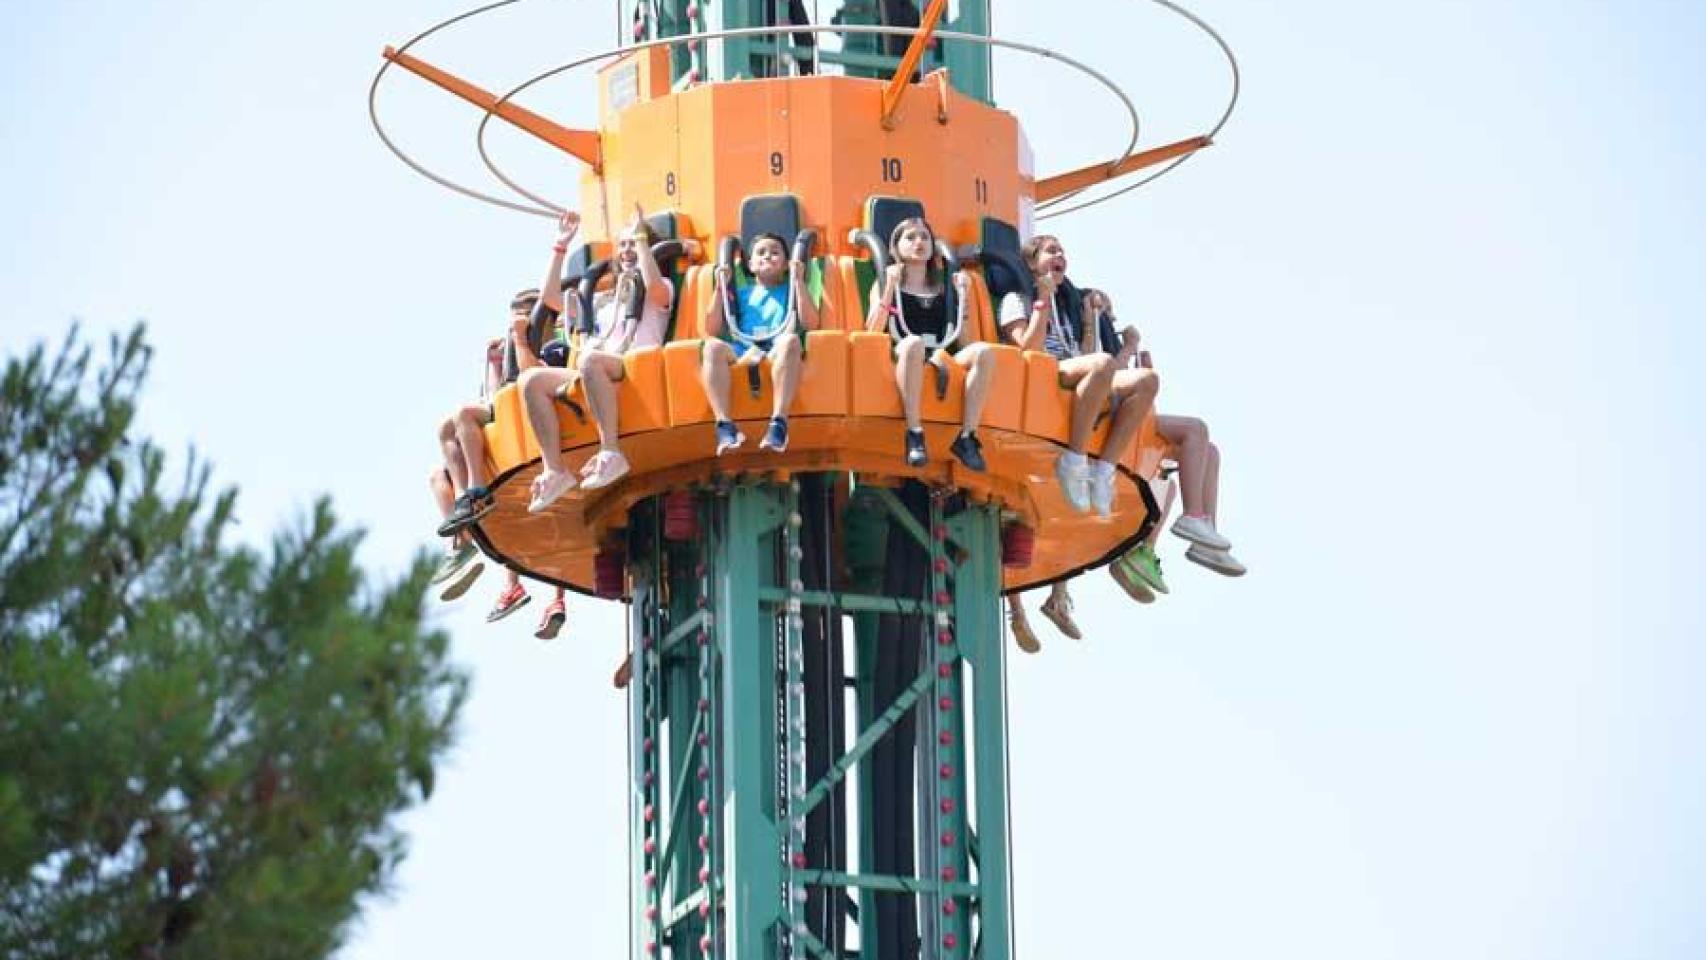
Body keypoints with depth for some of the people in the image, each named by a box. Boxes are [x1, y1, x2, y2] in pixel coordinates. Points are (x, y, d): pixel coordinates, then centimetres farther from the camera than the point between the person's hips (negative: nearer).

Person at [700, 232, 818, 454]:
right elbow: (711, 330, 18)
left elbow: (811, 324, 5)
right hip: (741, 356, 2)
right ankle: (724, 424, -42)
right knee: (712, 346, -31)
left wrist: (798, 281, 3)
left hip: (777, 354, -2)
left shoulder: (791, 290, 24)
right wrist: (720, 288, 13)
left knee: (791, 339, -37)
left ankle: (779, 423, -44)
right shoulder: (740, 293, 29)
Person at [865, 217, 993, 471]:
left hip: (943, 360, 3)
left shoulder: (944, 289, 26)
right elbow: (872, 332, 2)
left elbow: (963, 340, 17)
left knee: (983, 351, -29)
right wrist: (889, 289, -4)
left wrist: (962, 297, 9)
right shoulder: (885, 284, 18)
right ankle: (914, 435, -44)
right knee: (913, 342, -40)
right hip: (901, 358, -3)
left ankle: (966, 437, -35)